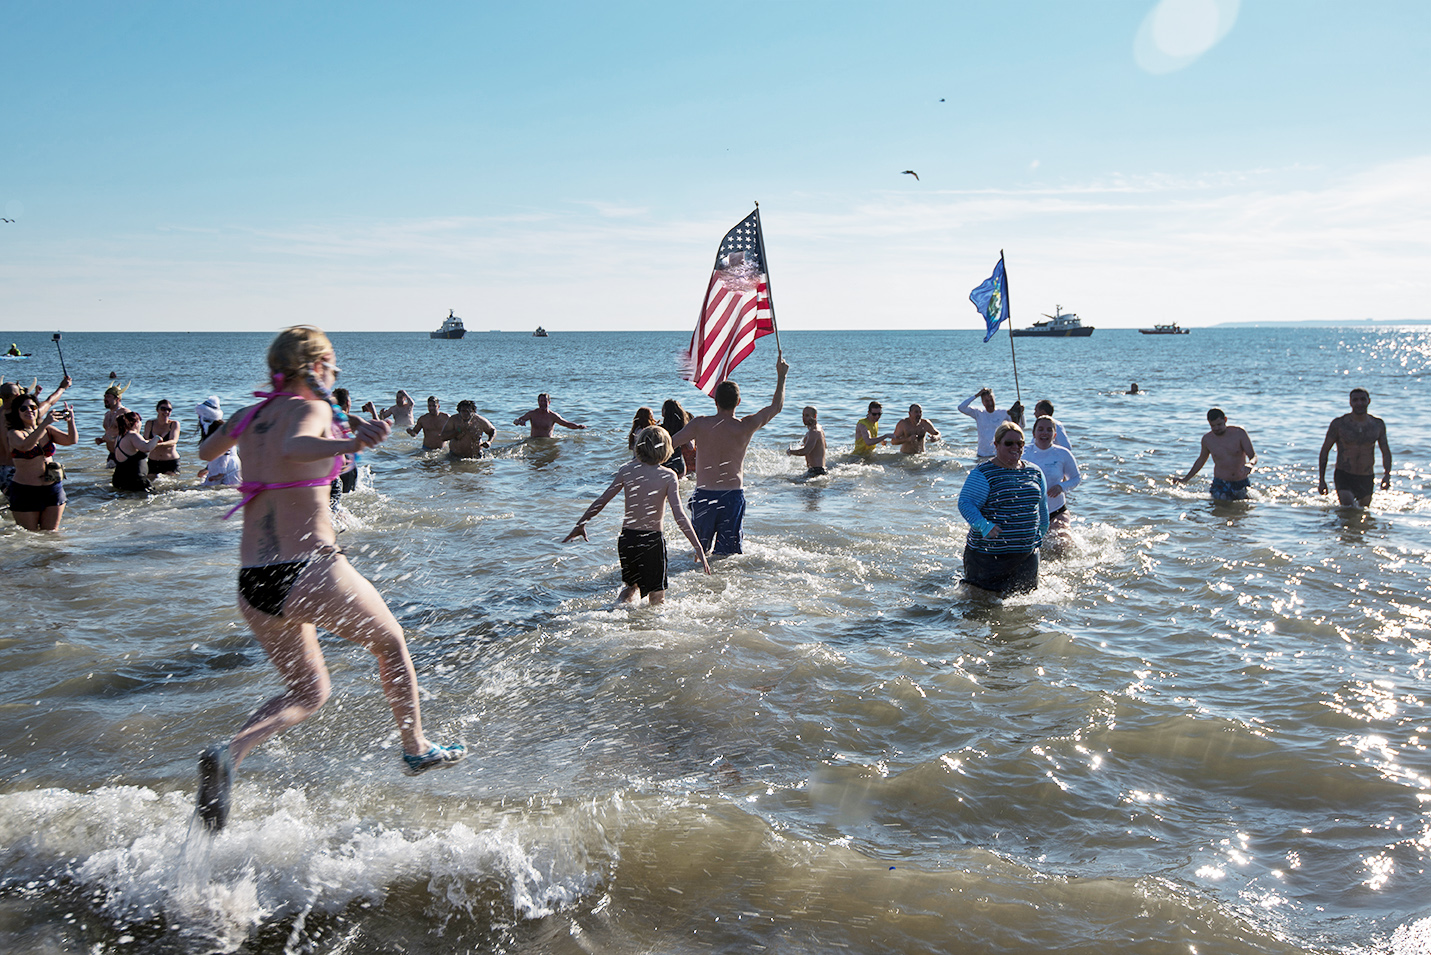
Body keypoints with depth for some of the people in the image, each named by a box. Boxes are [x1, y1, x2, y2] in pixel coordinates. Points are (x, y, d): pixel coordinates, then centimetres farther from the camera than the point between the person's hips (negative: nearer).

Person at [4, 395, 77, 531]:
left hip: (53, 489, 4)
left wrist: (71, 421, -19)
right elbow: (25, 446, -27)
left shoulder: (47, 430, 9)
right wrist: (45, 423, -35)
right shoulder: (14, 433, -5)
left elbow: (71, 440, 0)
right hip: (25, 492, -4)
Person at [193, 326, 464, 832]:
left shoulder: (246, 417, 10)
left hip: (252, 585, 7)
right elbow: (293, 448, -33)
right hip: (311, 572, -6)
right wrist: (349, 444, -50)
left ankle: (231, 752, -5)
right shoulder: (311, 409, -9)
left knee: (308, 693, 22)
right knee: (390, 641, 22)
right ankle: (416, 748, 35)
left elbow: (206, 452, 30)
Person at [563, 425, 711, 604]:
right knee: (657, 600, 10)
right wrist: (699, 549, -15)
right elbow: (679, 515, -17)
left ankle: (621, 603, 1)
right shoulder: (668, 476, -9)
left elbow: (601, 501, 4)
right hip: (653, 540, -3)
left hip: (627, 539, 3)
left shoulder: (627, 470, -1)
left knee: (632, 585, 26)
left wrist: (581, 524, 17)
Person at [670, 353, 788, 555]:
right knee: (727, 553, 6)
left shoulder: (700, 424, -8)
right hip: (733, 496, 0)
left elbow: (669, 444, -3)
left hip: (703, 495, 0)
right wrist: (781, 376, 18)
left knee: (701, 547, 18)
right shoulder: (746, 427, -7)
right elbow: (776, 406, 7)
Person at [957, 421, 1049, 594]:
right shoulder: (983, 474, -10)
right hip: (990, 554, -5)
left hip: (1027, 554, 5)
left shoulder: (1034, 472, 10)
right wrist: (984, 526, -31)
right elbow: (965, 503, -18)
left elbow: (1042, 506, 21)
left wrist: (1040, 537, 20)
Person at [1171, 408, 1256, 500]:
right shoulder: (1207, 439, -2)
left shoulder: (1239, 433, -9)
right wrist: (1185, 479, 18)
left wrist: (1250, 465, -34)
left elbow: (1253, 456, -9)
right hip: (1221, 484, 0)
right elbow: (1202, 459, 16)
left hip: (1242, 483, 0)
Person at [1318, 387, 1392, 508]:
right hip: (1343, 476, -4)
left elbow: (1386, 452, 12)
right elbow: (1325, 450, 1)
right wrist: (1321, 480, -3)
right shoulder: (1339, 424, -5)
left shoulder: (1378, 424, 4)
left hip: (1367, 479, 4)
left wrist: (1387, 474, -6)